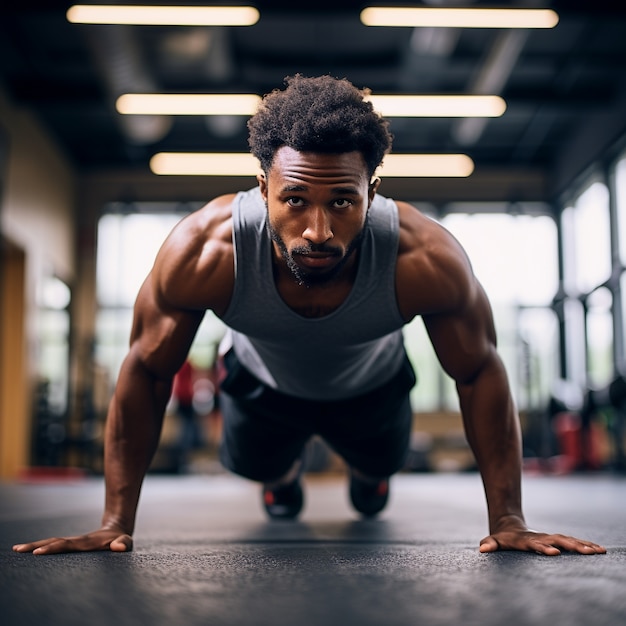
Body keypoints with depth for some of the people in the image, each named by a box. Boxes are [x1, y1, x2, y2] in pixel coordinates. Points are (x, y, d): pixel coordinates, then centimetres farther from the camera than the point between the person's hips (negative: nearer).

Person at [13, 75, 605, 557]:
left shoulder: (425, 260, -41)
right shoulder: (202, 252, -41)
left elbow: (480, 373, -25)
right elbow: (146, 371, -26)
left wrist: (508, 524, -24)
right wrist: (115, 525, -25)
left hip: (372, 387, 1)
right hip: (264, 385, 0)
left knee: (381, 464, 27)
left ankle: (367, 467, 65)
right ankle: (283, 470, 60)